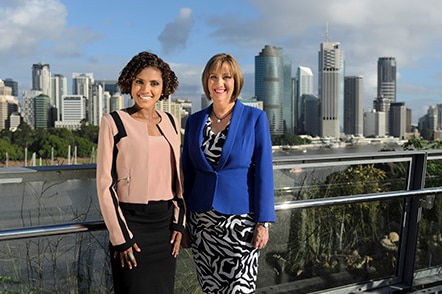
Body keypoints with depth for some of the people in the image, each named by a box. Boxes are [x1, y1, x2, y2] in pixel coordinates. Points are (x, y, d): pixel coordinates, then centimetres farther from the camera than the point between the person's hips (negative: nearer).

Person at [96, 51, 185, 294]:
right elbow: (105, 183, -8)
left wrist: (179, 221, 6)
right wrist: (120, 236, -11)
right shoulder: (114, 122, -6)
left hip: (166, 221, 5)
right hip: (132, 221, -5)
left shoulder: (169, 121, 8)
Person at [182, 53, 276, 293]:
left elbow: (263, 172, -6)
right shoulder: (195, 121, 7)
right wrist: (182, 219, 10)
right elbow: (187, 172, 12)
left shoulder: (255, 118, -3)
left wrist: (263, 222, -10)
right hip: (201, 221, 4)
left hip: (240, 220, -3)